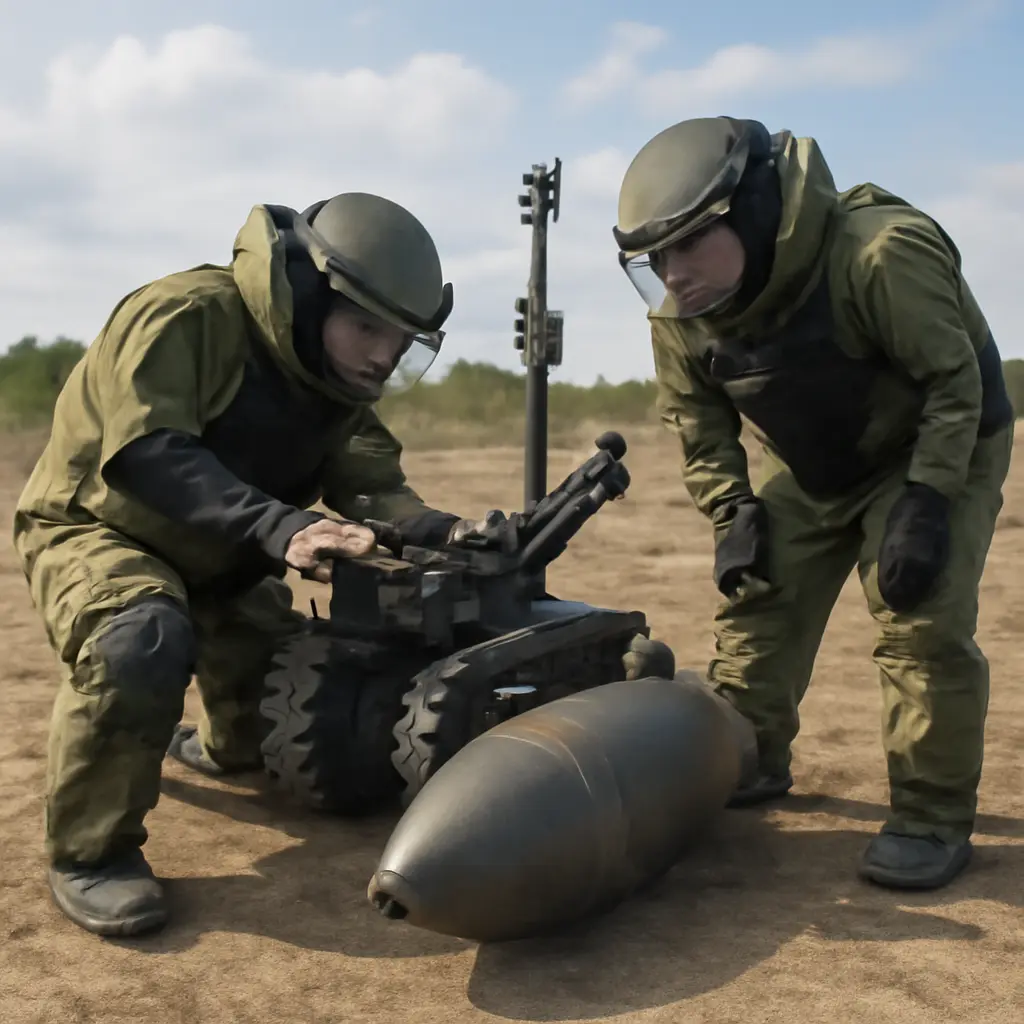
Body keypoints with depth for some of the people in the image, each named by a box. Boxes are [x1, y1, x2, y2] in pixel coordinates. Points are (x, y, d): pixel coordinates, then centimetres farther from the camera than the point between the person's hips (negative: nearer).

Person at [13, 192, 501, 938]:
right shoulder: (183, 317, -28)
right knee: (145, 642, -37)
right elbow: (148, 457, -39)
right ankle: (91, 851, -16)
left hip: (217, 559, 8)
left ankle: (228, 750, 48)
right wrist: (278, 527, -51)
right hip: (97, 528, -7)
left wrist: (441, 531, -28)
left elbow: (372, 485, -7)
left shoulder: (337, 379, -3)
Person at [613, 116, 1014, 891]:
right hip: (806, 470, 6)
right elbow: (697, 420, 0)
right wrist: (731, 513, -8)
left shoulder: (882, 256, -35)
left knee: (923, 623, -16)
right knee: (759, 607, 4)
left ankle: (933, 817, -2)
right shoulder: (682, 313, -16)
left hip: (939, 449, -5)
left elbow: (955, 383, -24)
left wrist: (924, 503, -27)